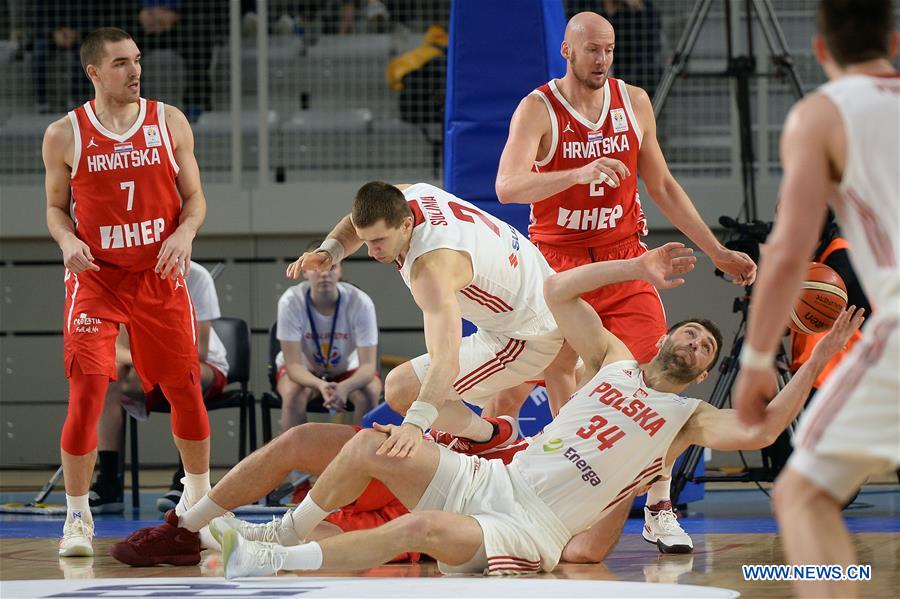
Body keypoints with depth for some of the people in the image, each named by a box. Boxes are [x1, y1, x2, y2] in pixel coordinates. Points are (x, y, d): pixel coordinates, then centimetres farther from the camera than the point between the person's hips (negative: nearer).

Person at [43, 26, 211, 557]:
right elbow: (56, 206, 8)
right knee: (88, 391, -15)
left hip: (160, 276, 2)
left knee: (185, 389, 10)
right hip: (96, 276, -2)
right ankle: (78, 518, -5)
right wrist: (67, 240, -13)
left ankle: (199, 497, 32)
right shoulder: (64, 135, -2)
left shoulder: (170, 122, 2)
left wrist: (185, 233, -15)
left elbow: (195, 198, 6)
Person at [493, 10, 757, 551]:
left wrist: (718, 252, 9)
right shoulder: (538, 110, -10)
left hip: (623, 260, 3)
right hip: (558, 260, -3)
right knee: (516, 383, 1)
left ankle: (660, 512, -3)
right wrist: (580, 173, -40)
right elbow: (507, 187, -25)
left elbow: (661, 185, 13)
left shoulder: (634, 102, 3)